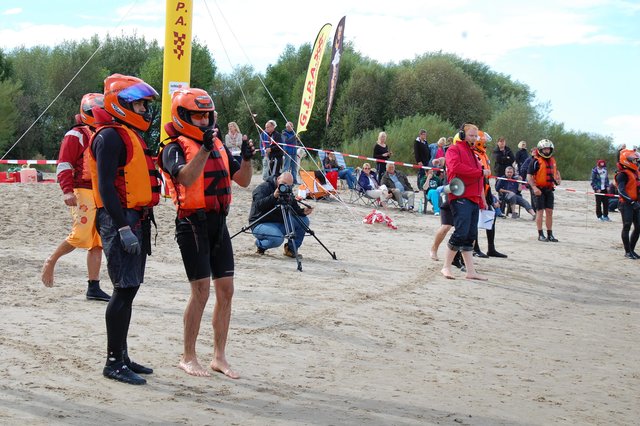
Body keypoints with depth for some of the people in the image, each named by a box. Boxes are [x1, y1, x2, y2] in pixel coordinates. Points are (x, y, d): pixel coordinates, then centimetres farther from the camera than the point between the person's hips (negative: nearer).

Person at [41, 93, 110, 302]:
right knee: (81, 236, -18)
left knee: (98, 242, 4)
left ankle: (94, 287, 7)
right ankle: (51, 261, 8)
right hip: (83, 192, -8)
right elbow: (63, 165, -10)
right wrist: (67, 190, -20)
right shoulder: (76, 136, -4)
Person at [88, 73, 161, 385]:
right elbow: (106, 186, -19)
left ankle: (121, 357, 20)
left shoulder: (132, 135, 20)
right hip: (119, 220, -10)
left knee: (129, 289, 12)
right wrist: (123, 228, -24)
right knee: (125, 290, -10)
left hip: (137, 219, 10)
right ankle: (113, 363, -4)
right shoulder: (110, 137, -12)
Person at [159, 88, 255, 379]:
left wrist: (246, 158, -3)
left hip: (218, 222, 7)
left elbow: (243, 181, 14)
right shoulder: (175, 148, -6)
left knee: (225, 291, 6)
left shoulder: (218, 146, 14)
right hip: (193, 223, -7)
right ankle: (188, 357, 6)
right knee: (201, 291, -7)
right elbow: (187, 178, -26)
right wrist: (204, 149, -32)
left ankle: (219, 357, 16)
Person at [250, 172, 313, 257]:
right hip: (261, 223, -7)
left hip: (280, 223, 8)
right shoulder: (263, 188, -12)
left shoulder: (287, 192, 11)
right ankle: (259, 244, -2)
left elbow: (295, 209, 8)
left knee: (304, 220, -6)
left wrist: (303, 212, -15)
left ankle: (291, 249, 5)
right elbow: (258, 205, -27)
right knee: (278, 238, -36)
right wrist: (273, 196, -38)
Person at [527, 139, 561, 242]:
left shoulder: (552, 160, 14)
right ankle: (540, 235, 4)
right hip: (539, 190, -6)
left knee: (549, 212, 7)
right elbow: (529, 176, -13)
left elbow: (556, 171, 32)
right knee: (540, 211, -3)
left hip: (549, 190, 6)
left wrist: (558, 179, 13)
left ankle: (550, 234, 14)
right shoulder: (536, 161, -8)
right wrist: (534, 187, -23)